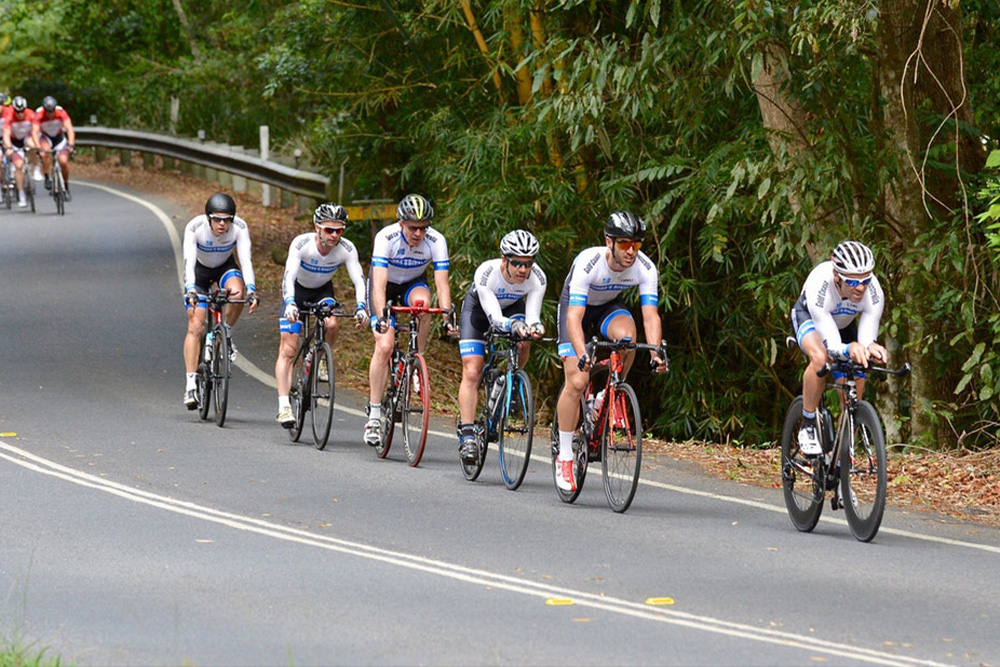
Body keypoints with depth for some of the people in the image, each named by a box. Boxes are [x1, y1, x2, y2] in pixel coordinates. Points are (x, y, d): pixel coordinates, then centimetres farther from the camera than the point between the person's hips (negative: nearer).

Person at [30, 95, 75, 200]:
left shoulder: (60, 112, -27)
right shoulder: (38, 114, -28)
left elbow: (69, 129, -35)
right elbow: (34, 132, -37)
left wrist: (71, 144, -50)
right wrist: (39, 148, -52)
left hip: (59, 137, 1)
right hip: (45, 137, -1)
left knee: (63, 161, -17)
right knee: (46, 151, -34)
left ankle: (66, 188, 4)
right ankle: (47, 178, -19)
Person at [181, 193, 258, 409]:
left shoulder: (239, 227, -29)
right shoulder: (195, 227, -32)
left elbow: (246, 259, -36)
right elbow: (188, 261, -39)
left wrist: (251, 290, -51)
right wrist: (190, 290, -55)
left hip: (225, 267, 1)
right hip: (200, 271, -1)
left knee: (237, 291, -34)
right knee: (195, 326, -13)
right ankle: (191, 384, -12)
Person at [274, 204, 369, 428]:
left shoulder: (346, 249, -25)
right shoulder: (301, 243, -32)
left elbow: (359, 280, -32)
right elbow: (289, 276, -40)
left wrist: (361, 308, -49)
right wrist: (290, 304, -57)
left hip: (323, 291, 2)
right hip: (296, 291, -2)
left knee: (331, 324, -30)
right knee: (288, 350, -13)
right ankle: (284, 406, -16)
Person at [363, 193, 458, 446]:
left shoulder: (436, 241, -25)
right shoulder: (386, 238, -32)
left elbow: (441, 282, -29)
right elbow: (379, 284, -39)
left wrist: (449, 316, -44)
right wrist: (381, 317, -53)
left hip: (413, 284, 2)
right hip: (386, 286, -2)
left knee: (422, 301, -36)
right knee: (384, 346, -18)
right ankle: (374, 414, -11)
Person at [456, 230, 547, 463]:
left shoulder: (537, 278, -30)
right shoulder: (486, 273, -38)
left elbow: (532, 316, -35)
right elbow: (495, 318, -43)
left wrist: (535, 327, -58)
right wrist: (514, 326, -64)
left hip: (512, 307, 2)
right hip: (478, 309, -2)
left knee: (523, 344, -29)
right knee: (472, 373, -14)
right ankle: (466, 434, -11)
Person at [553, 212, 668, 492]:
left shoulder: (646, 268, -26)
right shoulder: (588, 263, -36)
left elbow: (650, 316, -29)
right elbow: (575, 318, -42)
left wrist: (655, 354, -46)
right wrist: (582, 354, -57)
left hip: (610, 306, 3)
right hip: (576, 306, -3)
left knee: (626, 335, -34)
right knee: (577, 381, -16)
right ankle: (564, 457, -5)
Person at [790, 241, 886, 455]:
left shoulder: (873, 293, -36)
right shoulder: (819, 285, -44)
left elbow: (867, 339, -37)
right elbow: (832, 345, -45)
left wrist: (871, 349, -62)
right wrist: (849, 349, -68)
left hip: (844, 324, 4)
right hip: (808, 317, -3)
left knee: (854, 396, -9)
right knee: (820, 358, -37)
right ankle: (808, 427, -19)